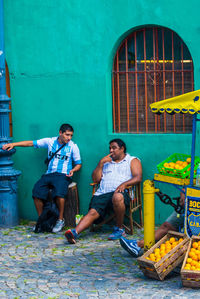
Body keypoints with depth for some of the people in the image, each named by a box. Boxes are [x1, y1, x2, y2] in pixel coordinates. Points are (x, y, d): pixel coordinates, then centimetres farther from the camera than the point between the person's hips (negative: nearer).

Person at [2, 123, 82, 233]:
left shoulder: (73, 146, 4)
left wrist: (73, 170, -13)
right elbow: (31, 143, 11)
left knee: (58, 193, -34)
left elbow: (78, 164, 10)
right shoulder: (50, 141, 9)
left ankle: (60, 220, -16)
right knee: (37, 191, -22)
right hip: (49, 174, 3)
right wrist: (13, 144, 6)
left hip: (63, 175, -3)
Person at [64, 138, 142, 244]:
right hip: (102, 194, 4)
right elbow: (96, 179, 22)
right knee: (93, 212, -23)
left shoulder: (132, 161, 19)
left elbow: (138, 177, 2)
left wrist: (124, 184, -16)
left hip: (120, 192, -4)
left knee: (117, 197, -40)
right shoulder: (106, 162, 32)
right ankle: (74, 232, -44)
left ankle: (119, 229, -23)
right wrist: (101, 163, 11)